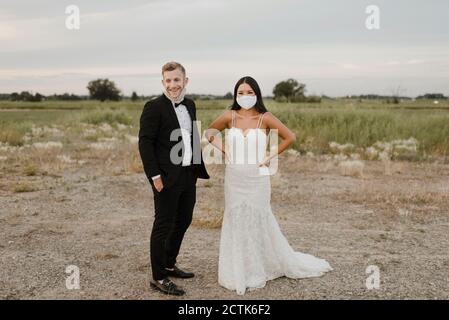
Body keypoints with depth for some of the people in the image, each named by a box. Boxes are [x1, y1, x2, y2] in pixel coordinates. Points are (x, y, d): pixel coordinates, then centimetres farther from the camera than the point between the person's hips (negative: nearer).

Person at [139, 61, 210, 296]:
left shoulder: (190, 105, 11)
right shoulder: (154, 107, -12)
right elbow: (145, 143, -15)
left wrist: (199, 169, 13)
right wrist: (155, 175, -18)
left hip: (188, 175, 8)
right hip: (167, 178, -8)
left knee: (183, 221, 18)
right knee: (164, 225, -1)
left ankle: (169, 265, 35)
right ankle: (158, 277, 10)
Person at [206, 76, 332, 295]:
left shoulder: (265, 118, -7)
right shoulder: (230, 116, 0)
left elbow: (290, 137, -5)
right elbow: (210, 131, 14)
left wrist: (270, 157, -7)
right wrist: (221, 148, -1)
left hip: (257, 178, -2)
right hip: (234, 178, 3)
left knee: (258, 221, 6)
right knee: (236, 222, 9)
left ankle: (258, 269, 24)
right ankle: (239, 271, 23)